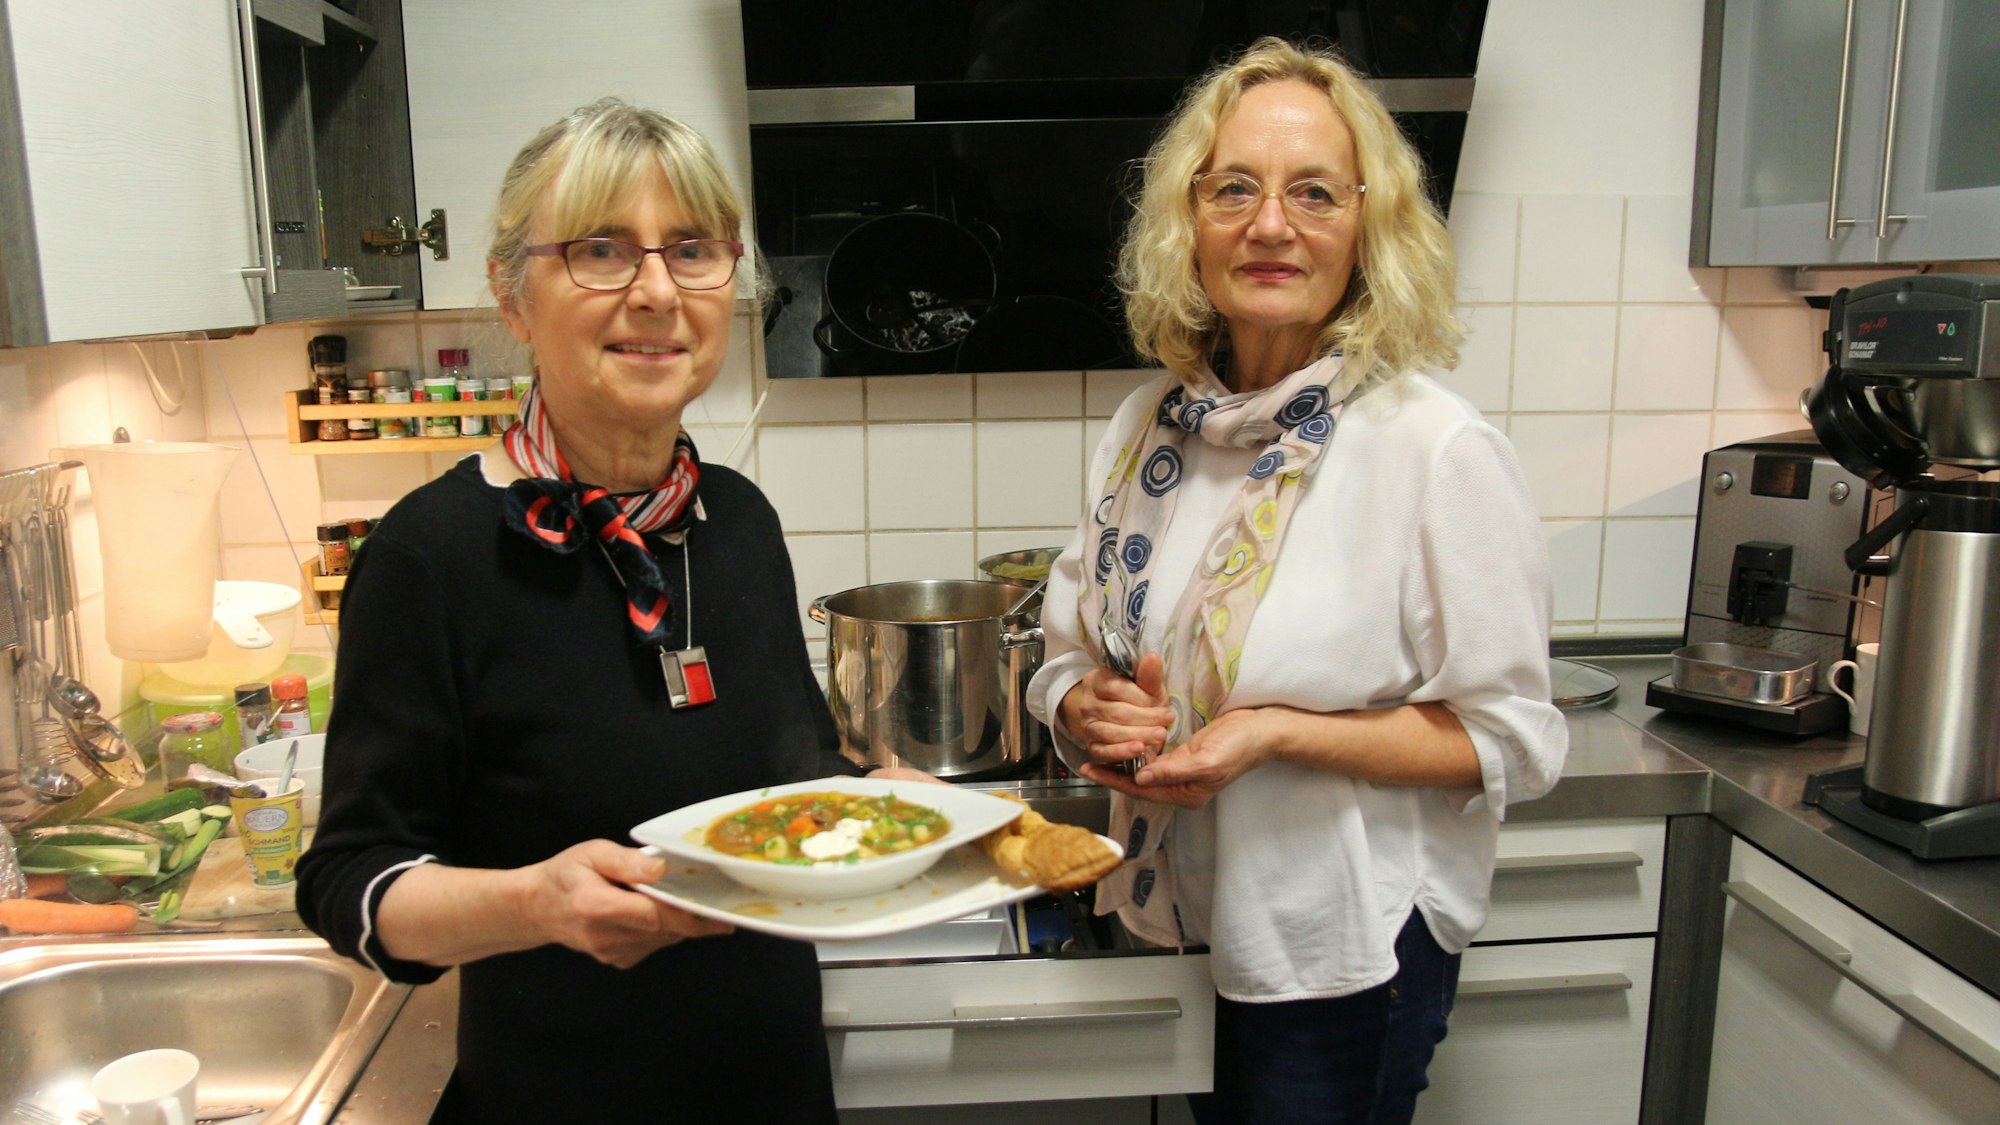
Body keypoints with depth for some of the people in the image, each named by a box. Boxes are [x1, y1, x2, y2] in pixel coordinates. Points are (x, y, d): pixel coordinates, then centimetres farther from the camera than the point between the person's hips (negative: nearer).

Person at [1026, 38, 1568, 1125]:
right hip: (1173, 923, 5)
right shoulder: (1149, 428, -1)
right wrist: (1091, 709, -15)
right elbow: (1066, 658, 8)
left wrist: (1276, 732, -26)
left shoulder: (1438, 450, -18)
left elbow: (1507, 739, -15)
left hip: (1342, 952, -5)